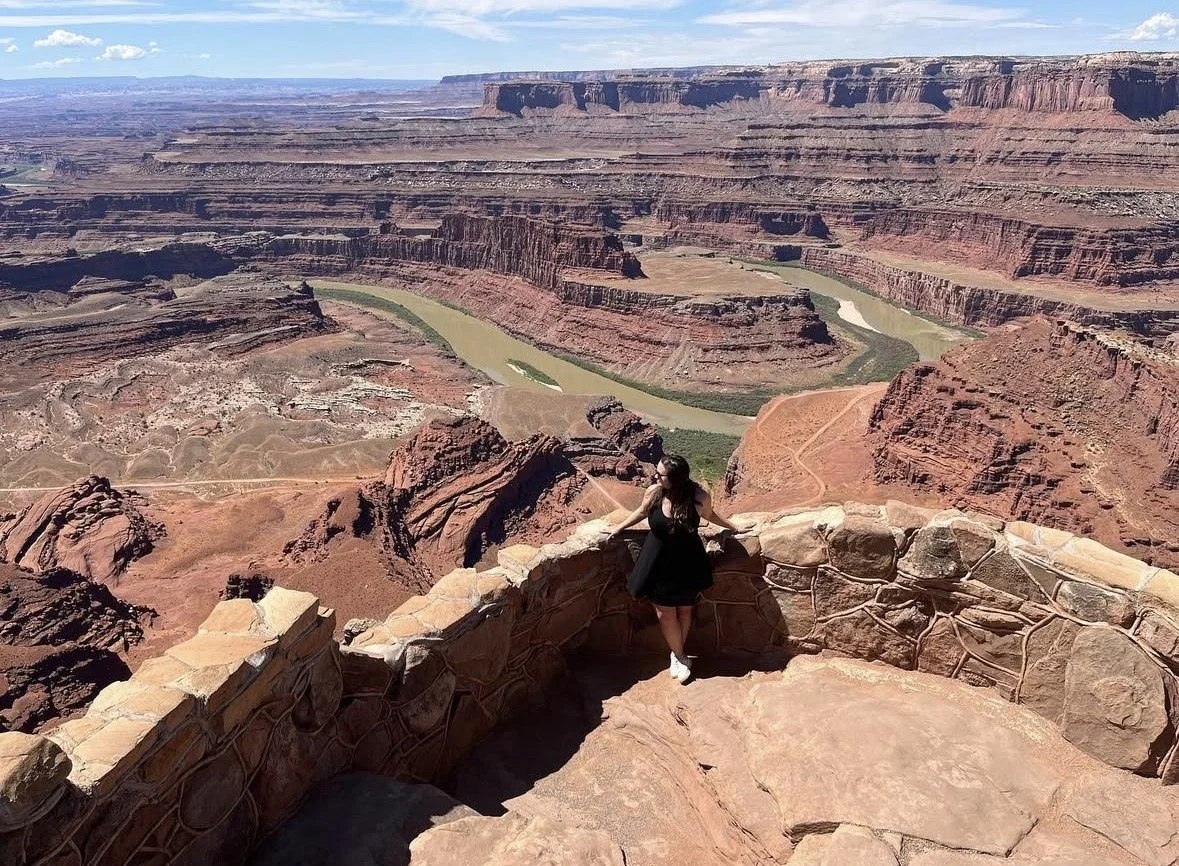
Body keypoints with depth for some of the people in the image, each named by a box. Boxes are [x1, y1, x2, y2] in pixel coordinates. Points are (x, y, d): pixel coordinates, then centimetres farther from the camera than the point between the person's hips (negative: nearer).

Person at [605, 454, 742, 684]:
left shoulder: (699, 497, -23)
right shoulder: (653, 492, -18)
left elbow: (709, 514, 2)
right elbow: (642, 511, 5)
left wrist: (732, 527, 13)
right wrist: (619, 527, 14)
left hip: (687, 563, -1)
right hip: (659, 562, 1)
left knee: (684, 610, 15)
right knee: (665, 613, 7)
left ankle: (677, 655, 38)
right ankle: (680, 657, 30)